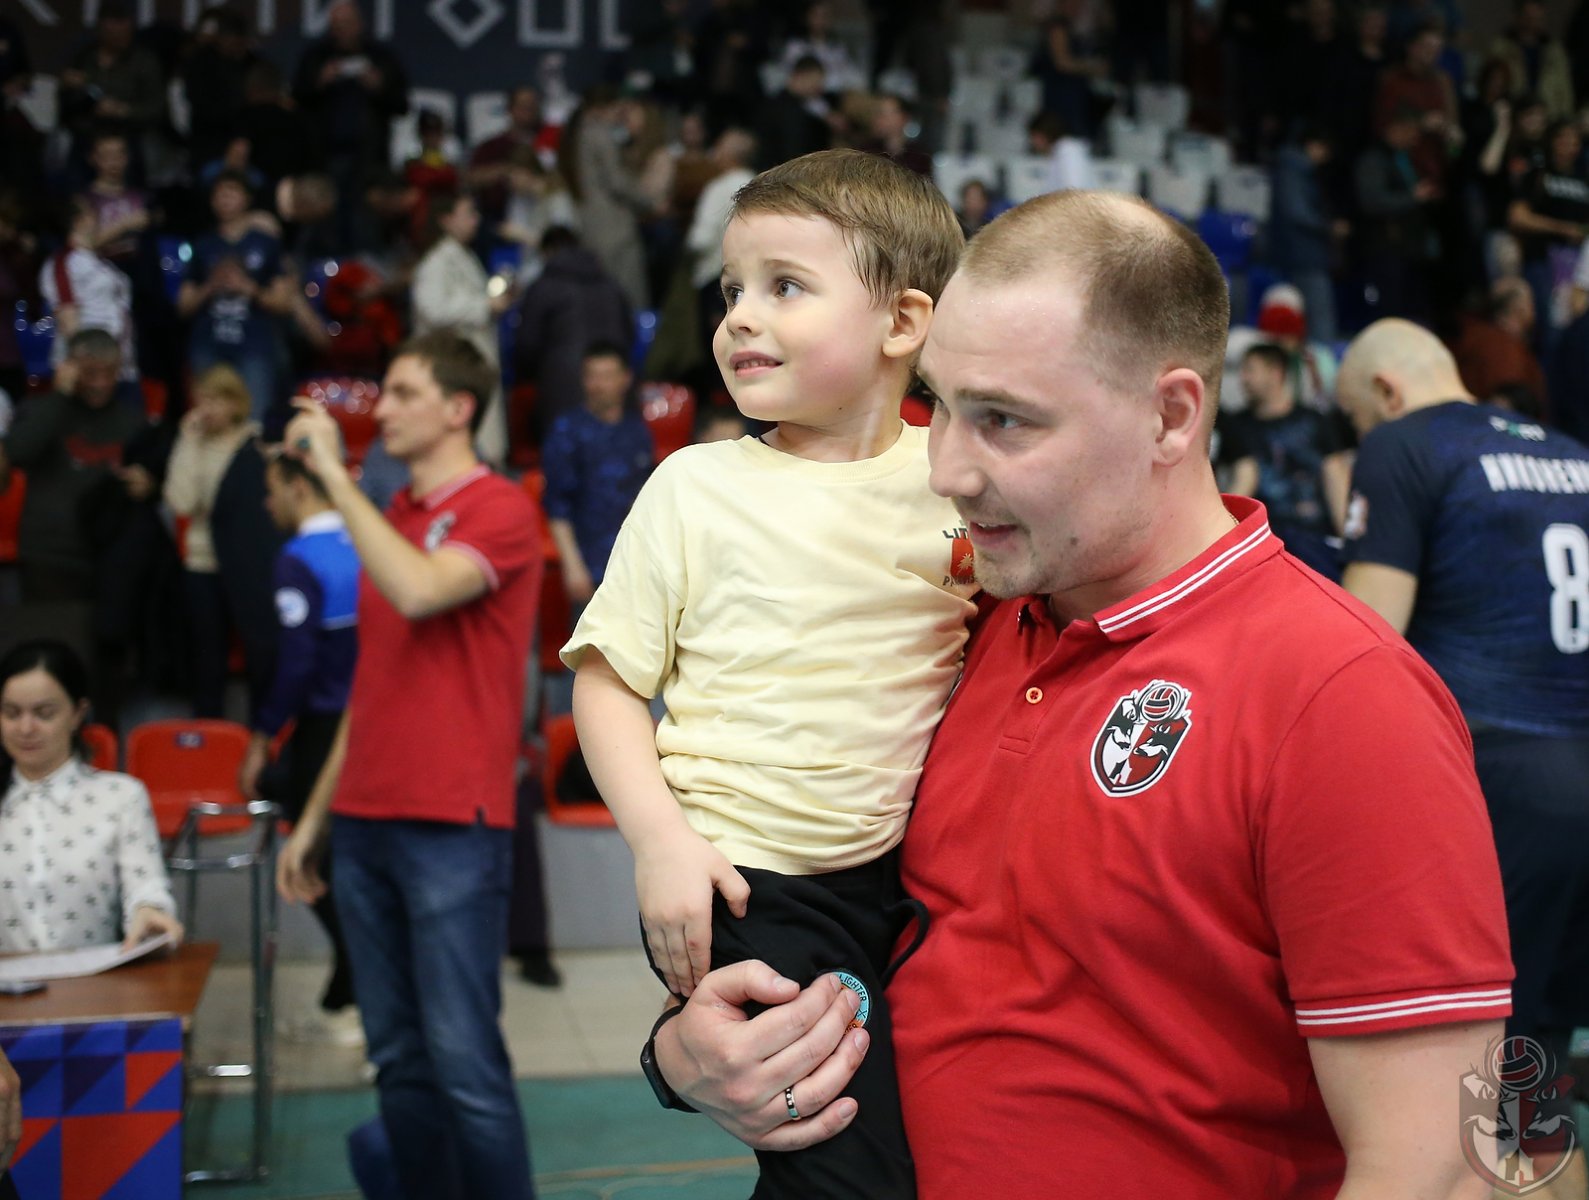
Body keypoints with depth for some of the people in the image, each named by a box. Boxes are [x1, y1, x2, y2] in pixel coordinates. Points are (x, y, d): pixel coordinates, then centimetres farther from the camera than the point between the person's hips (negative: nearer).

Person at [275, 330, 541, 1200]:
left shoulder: (499, 511, -6)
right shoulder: (390, 516, 17)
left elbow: (420, 592, -26)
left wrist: (333, 473, -17)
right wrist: (315, 818, 20)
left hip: (453, 829, -7)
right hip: (366, 823, 7)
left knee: (463, 1060, -6)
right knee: (397, 1057, 11)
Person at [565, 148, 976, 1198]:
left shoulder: (957, 480, 1)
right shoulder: (696, 487, -3)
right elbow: (608, 677, -1)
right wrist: (660, 841, -12)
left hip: (907, 869, 4)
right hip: (744, 884, -3)